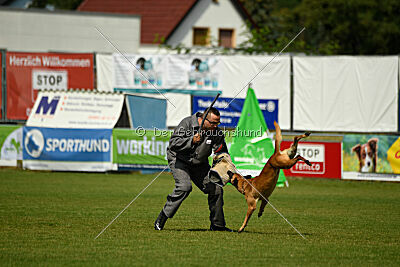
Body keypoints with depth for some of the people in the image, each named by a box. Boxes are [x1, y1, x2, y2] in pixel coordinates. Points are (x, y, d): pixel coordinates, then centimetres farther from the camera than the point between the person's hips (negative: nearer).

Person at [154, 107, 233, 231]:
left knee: (216, 189, 0)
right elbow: (173, 143, -29)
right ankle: (161, 219, -19)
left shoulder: (217, 132, -9)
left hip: (199, 164, 6)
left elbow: (222, 152, 5)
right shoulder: (187, 123, -23)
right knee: (184, 186, -29)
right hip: (179, 160, -6)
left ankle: (217, 225, 17)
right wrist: (191, 141, -41)